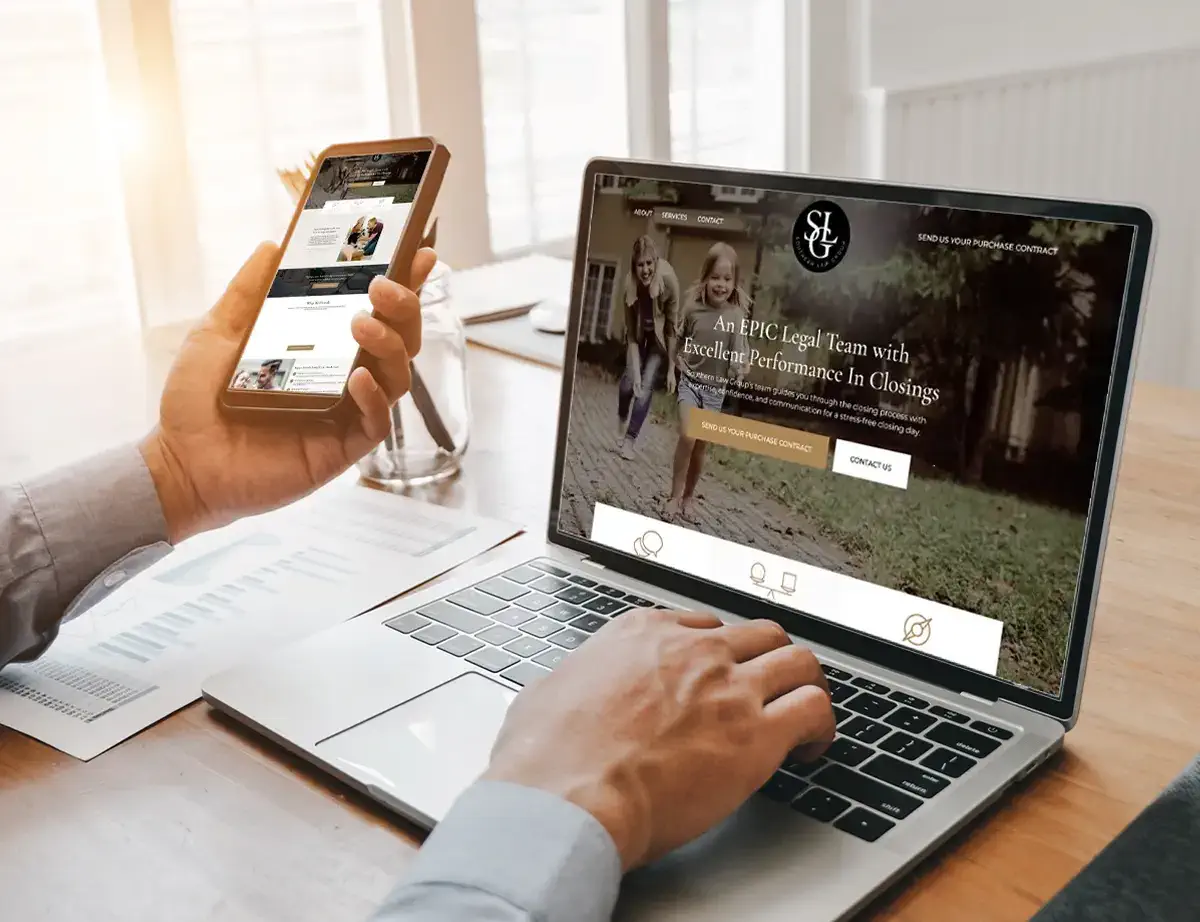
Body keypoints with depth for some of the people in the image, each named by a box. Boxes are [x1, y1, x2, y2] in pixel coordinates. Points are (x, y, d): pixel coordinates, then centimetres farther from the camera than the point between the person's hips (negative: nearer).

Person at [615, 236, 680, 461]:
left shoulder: (668, 279, -35)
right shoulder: (631, 285, -29)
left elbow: (673, 327, -24)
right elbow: (630, 333, -22)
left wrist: (671, 369, -21)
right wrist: (635, 372, -25)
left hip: (659, 336, -1)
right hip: (640, 332, 2)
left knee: (646, 386, -9)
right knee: (629, 380, -4)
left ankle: (629, 440, 2)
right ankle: (622, 421, 27)